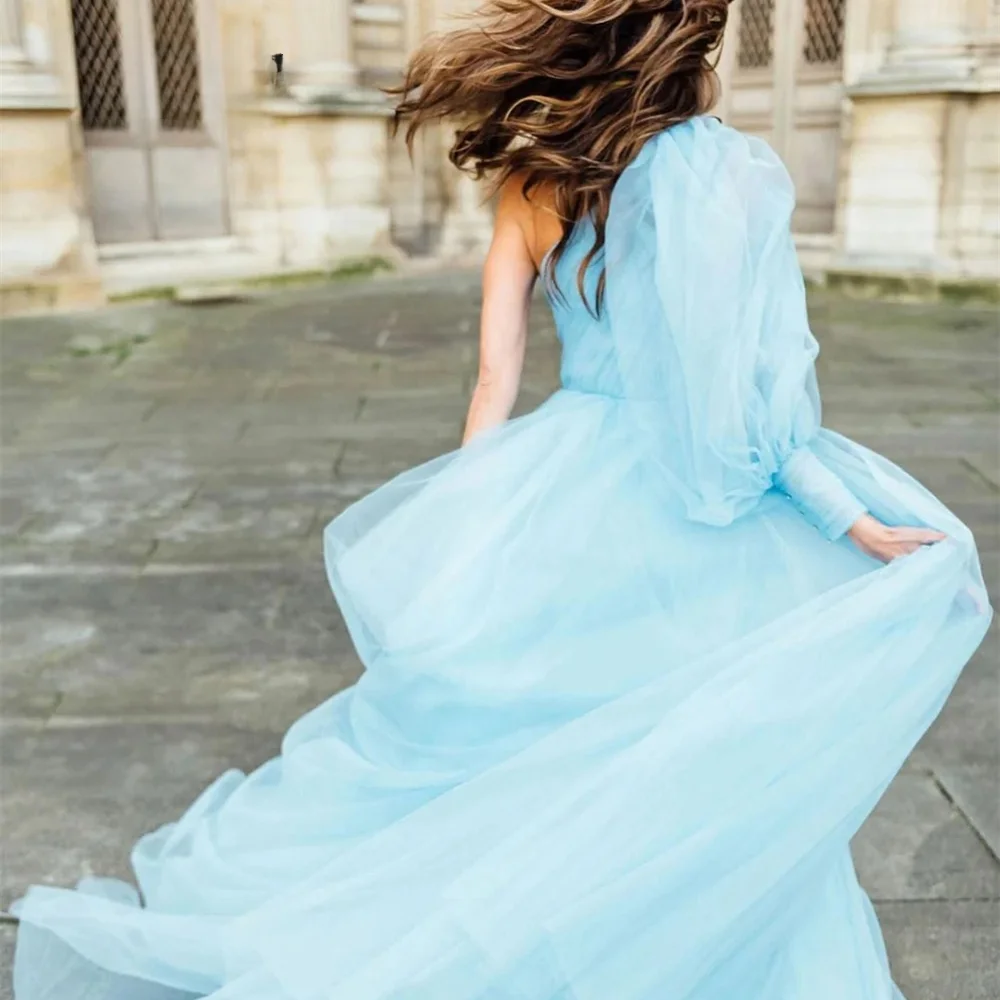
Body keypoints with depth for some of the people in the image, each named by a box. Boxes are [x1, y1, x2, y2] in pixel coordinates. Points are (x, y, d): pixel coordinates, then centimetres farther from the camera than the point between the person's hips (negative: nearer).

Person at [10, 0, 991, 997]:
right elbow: (748, 398, -16)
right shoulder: (726, 174, -13)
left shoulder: (534, 177, 1)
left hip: (560, 496, 5)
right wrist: (860, 525, -8)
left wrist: (467, 534, 7)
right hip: (671, 523, -4)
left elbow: (495, 382, 0)